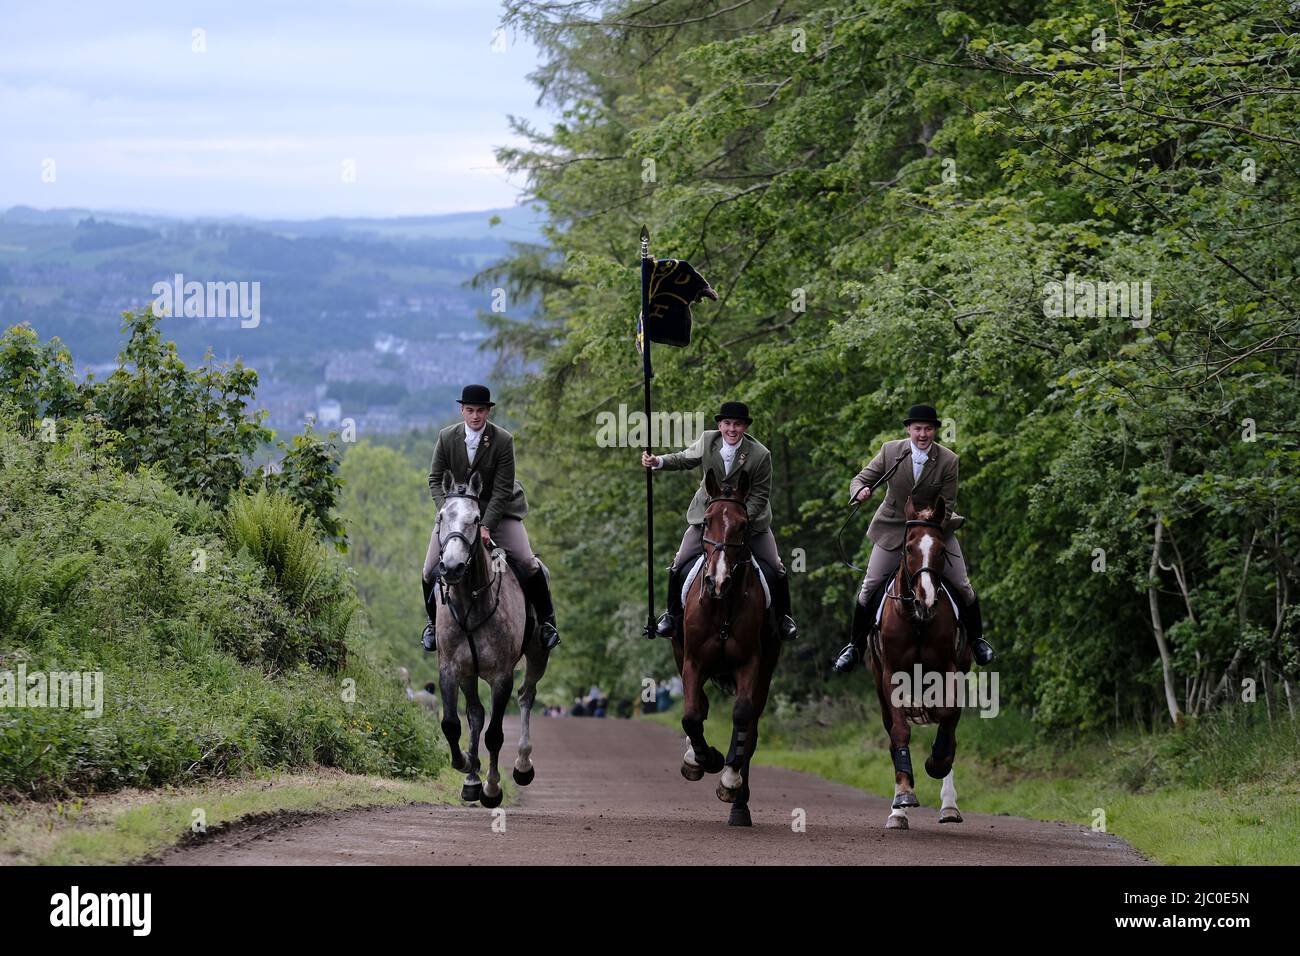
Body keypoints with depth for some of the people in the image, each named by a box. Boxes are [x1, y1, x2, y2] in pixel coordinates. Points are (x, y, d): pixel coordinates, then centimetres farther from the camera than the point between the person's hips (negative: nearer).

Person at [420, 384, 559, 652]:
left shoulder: (503, 440, -17)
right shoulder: (446, 437, -9)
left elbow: (502, 490, -18)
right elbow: (435, 479, -3)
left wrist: (486, 526, -27)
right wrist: (445, 509, -21)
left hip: (498, 510, -2)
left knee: (527, 563, -14)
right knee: (431, 570, -5)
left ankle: (546, 620, 6)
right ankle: (432, 621, 21)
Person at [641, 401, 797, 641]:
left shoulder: (760, 455, -20)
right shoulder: (707, 441, -12)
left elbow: (759, 497, -15)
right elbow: (685, 459, 9)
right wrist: (658, 462, -9)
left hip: (750, 518, -2)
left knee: (775, 570, -1)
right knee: (679, 566, -4)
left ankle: (783, 617, 23)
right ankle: (673, 613, 18)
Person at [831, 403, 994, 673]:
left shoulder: (948, 460, -12)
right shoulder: (890, 451, -10)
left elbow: (946, 504, -10)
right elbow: (861, 479, -6)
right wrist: (860, 491, -32)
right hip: (894, 529, 0)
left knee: (962, 586, 2)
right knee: (869, 587, -3)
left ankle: (976, 638, 25)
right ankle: (855, 645, 12)